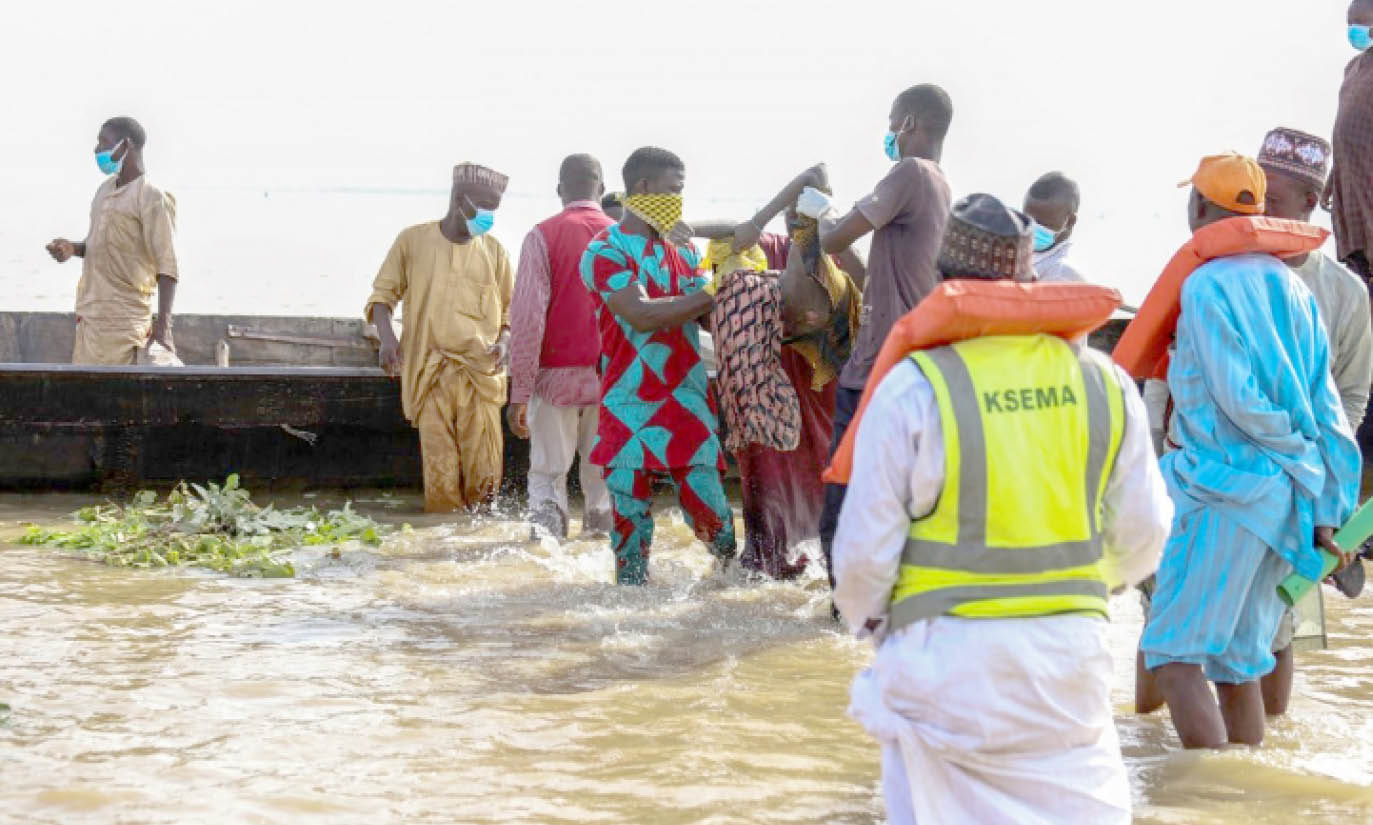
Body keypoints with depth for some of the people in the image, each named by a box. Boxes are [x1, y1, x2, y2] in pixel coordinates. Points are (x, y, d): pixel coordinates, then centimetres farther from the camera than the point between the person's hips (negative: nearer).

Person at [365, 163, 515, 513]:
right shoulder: (413, 241, 5)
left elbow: (510, 312, 18)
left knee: (484, 472, -7)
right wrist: (386, 336, -8)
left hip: (481, 375, 1)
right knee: (441, 473, -8)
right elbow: (382, 294, 11)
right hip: (431, 374, -1)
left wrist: (504, 341, -4)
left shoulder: (493, 251, 11)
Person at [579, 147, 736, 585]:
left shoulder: (683, 251, 15)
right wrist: (713, 294, -16)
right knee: (630, 515, -1)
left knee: (709, 507, -2)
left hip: (687, 401, 4)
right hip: (630, 404, -4)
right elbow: (641, 315, -17)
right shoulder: (605, 251, -4)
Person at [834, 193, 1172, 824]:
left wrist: (866, 616, 13)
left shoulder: (914, 388, -11)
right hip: (1071, 652, 3)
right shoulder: (1101, 381, -1)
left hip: (946, 653, -3)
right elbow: (1143, 534, 6)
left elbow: (866, 546, -7)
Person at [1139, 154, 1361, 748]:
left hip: (1225, 492, -8)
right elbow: (1325, 405, 10)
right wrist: (1329, 510, 9)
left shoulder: (1206, 285, -10)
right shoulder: (1291, 287, 13)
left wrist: (1299, 456, 0)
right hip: (1287, 499, 8)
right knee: (1238, 658, 15)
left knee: (1173, 652, -5)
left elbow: (1239, 399, -16)